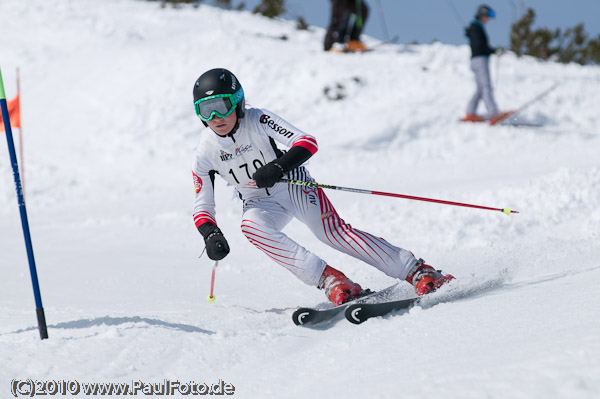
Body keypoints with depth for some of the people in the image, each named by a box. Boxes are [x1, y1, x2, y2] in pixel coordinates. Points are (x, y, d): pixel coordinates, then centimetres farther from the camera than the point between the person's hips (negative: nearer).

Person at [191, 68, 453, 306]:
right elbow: (202, 207, -6)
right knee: (251, 226, -31)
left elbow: (308, 143, -28)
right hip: (260, 203, 2)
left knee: (333, 232, -22)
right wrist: (211, 235, -26)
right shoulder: (204, 153, -13)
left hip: (294, 185, -2)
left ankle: (417, 272, -17)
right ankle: (327, 278, -31)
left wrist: (279, 167, -44)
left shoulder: (257, 120, -22)